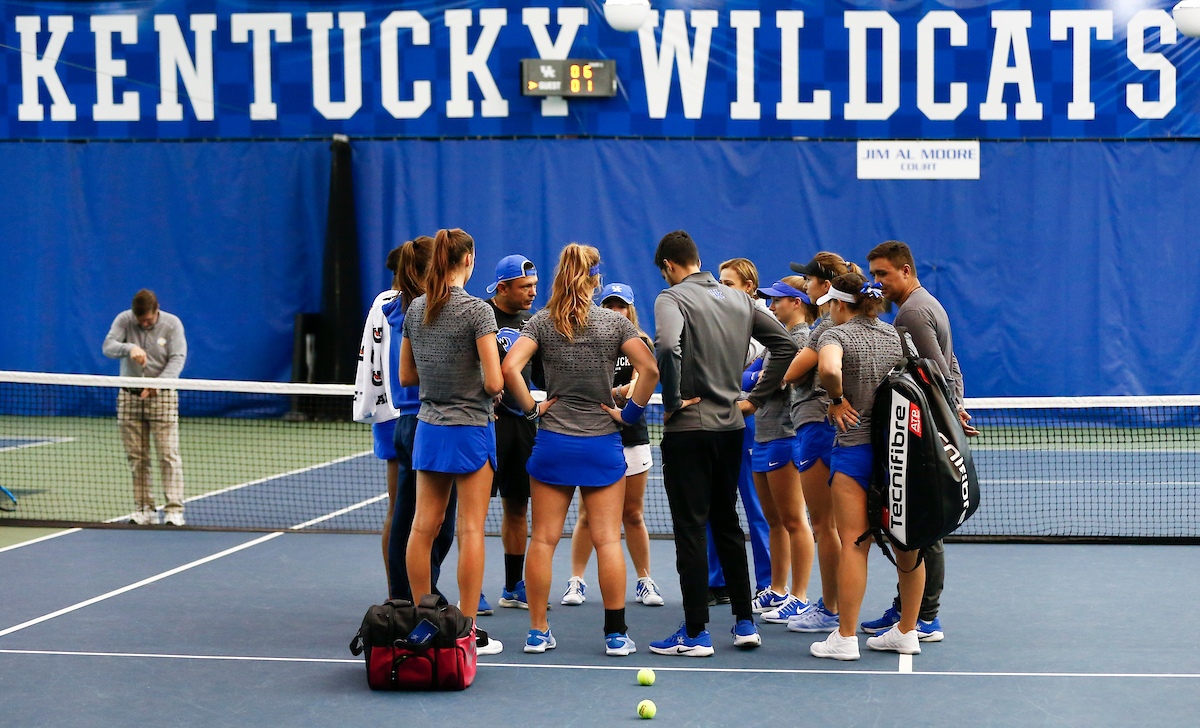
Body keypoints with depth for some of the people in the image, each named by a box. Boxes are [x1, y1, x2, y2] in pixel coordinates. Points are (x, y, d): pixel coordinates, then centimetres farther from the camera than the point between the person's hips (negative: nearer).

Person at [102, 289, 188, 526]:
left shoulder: (172, 324, -5)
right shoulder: (124, 320, -1)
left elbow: (177, 358, -11)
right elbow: (107, 346, -13)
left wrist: (159, 382, -26)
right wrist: (129, 348, -33)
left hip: (162, 397, -2)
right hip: (129, 396, 2)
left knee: (168, 455, -8)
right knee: (136, 457, 3)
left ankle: (174, 509, -5)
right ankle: (145, 509, 10)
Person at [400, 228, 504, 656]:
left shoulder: (415, 310, 4)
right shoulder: (477, 310, -13)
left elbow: (405, 376, 11)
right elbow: (494, 382, -17)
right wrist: (484, 385, 4)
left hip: (428, 427, 6)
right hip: (470, 427, -6)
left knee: (424, 525, 8)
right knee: (471, 530, -1)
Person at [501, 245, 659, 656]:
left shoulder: (541, 322, 0)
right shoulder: (615, 322, -1)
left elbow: (510, 368, -13)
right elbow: (650, 369, -10)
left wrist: (532, 408, -2)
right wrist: (629, 413, -1)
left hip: (552, 441, 1)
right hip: (602, 444, -1)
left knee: (544, 539, 6)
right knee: (607, 540, 3)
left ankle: (537, 631, 10)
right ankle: (616, 634, 4)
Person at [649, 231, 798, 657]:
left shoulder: (673, 298, -9)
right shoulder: (738, 299, 11)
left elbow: (667, 346, -29)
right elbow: (786, 345, 11)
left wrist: (672, 400, -17)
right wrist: (756, 397, 11)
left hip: (689, 428, -6)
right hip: (732, 426, 6)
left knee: (690, 530, -2)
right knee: (727, 524, 16)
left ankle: (695, 634, 0)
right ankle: (745, 623, 18)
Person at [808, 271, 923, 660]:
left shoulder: (837, 335, -6)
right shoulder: (896, 334, 13)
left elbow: (828, 369, -26)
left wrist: (837, 399, -10)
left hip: (856, 447, -6)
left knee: (854, 544, -4)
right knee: (907, 544, 10)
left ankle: (846, 637, -1)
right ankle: (907, 631, 18)